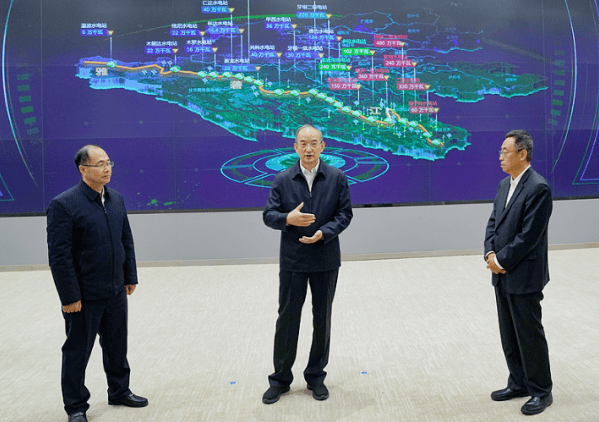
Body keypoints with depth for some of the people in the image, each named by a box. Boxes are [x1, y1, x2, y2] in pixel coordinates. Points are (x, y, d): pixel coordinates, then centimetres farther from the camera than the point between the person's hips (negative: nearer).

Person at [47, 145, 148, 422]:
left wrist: (130, 277, 11)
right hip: (84, 296, -6)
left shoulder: (116, 199, 6)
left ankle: (119, 391, 39)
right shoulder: (64, 205, -16)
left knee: (117, 346, 20)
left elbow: (126, 241, 13)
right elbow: (59, 255, -17)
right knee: (77, 352, 9)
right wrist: (70, 297, -17)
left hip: (116, 292, 6)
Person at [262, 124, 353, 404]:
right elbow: (269, 215, -2)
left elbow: (344, 214, -2)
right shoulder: (282, 180, 0)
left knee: (322, 320, 10)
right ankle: (280, 379, 19)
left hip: (326, 260, 1)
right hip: (292, 261, 0)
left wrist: (323, 233, -19)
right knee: (287, 318, 6)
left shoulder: (337, 178, 0)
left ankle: (316, 377, 26)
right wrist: (288, 218, -24)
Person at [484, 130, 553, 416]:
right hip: (503, 275, 8)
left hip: (524, 277, -8)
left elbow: (528, 236, -20)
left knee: (530, 334, 3)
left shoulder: (538, 188, -17)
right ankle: (519, 384, 30)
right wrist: (490, 253, -4)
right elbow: (493, 223, 12)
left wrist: (501, 260, -14)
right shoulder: (504, 185, 11)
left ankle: (541, 392, 17)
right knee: (509, 334, 16)